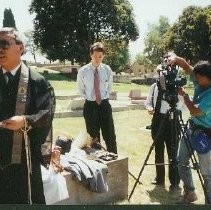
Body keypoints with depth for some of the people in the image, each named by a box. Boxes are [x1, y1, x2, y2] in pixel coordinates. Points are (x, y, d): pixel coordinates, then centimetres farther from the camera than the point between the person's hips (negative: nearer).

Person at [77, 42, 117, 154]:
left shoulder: (107, 69, -2)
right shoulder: (83, 71, -7)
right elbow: (80, 89, 10)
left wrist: (105, 96, 5)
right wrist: (88, 97, 2)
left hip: (104, 104, 1)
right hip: (90, 105, -1)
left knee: (110, 136, 4)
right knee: (93, 137, 10)